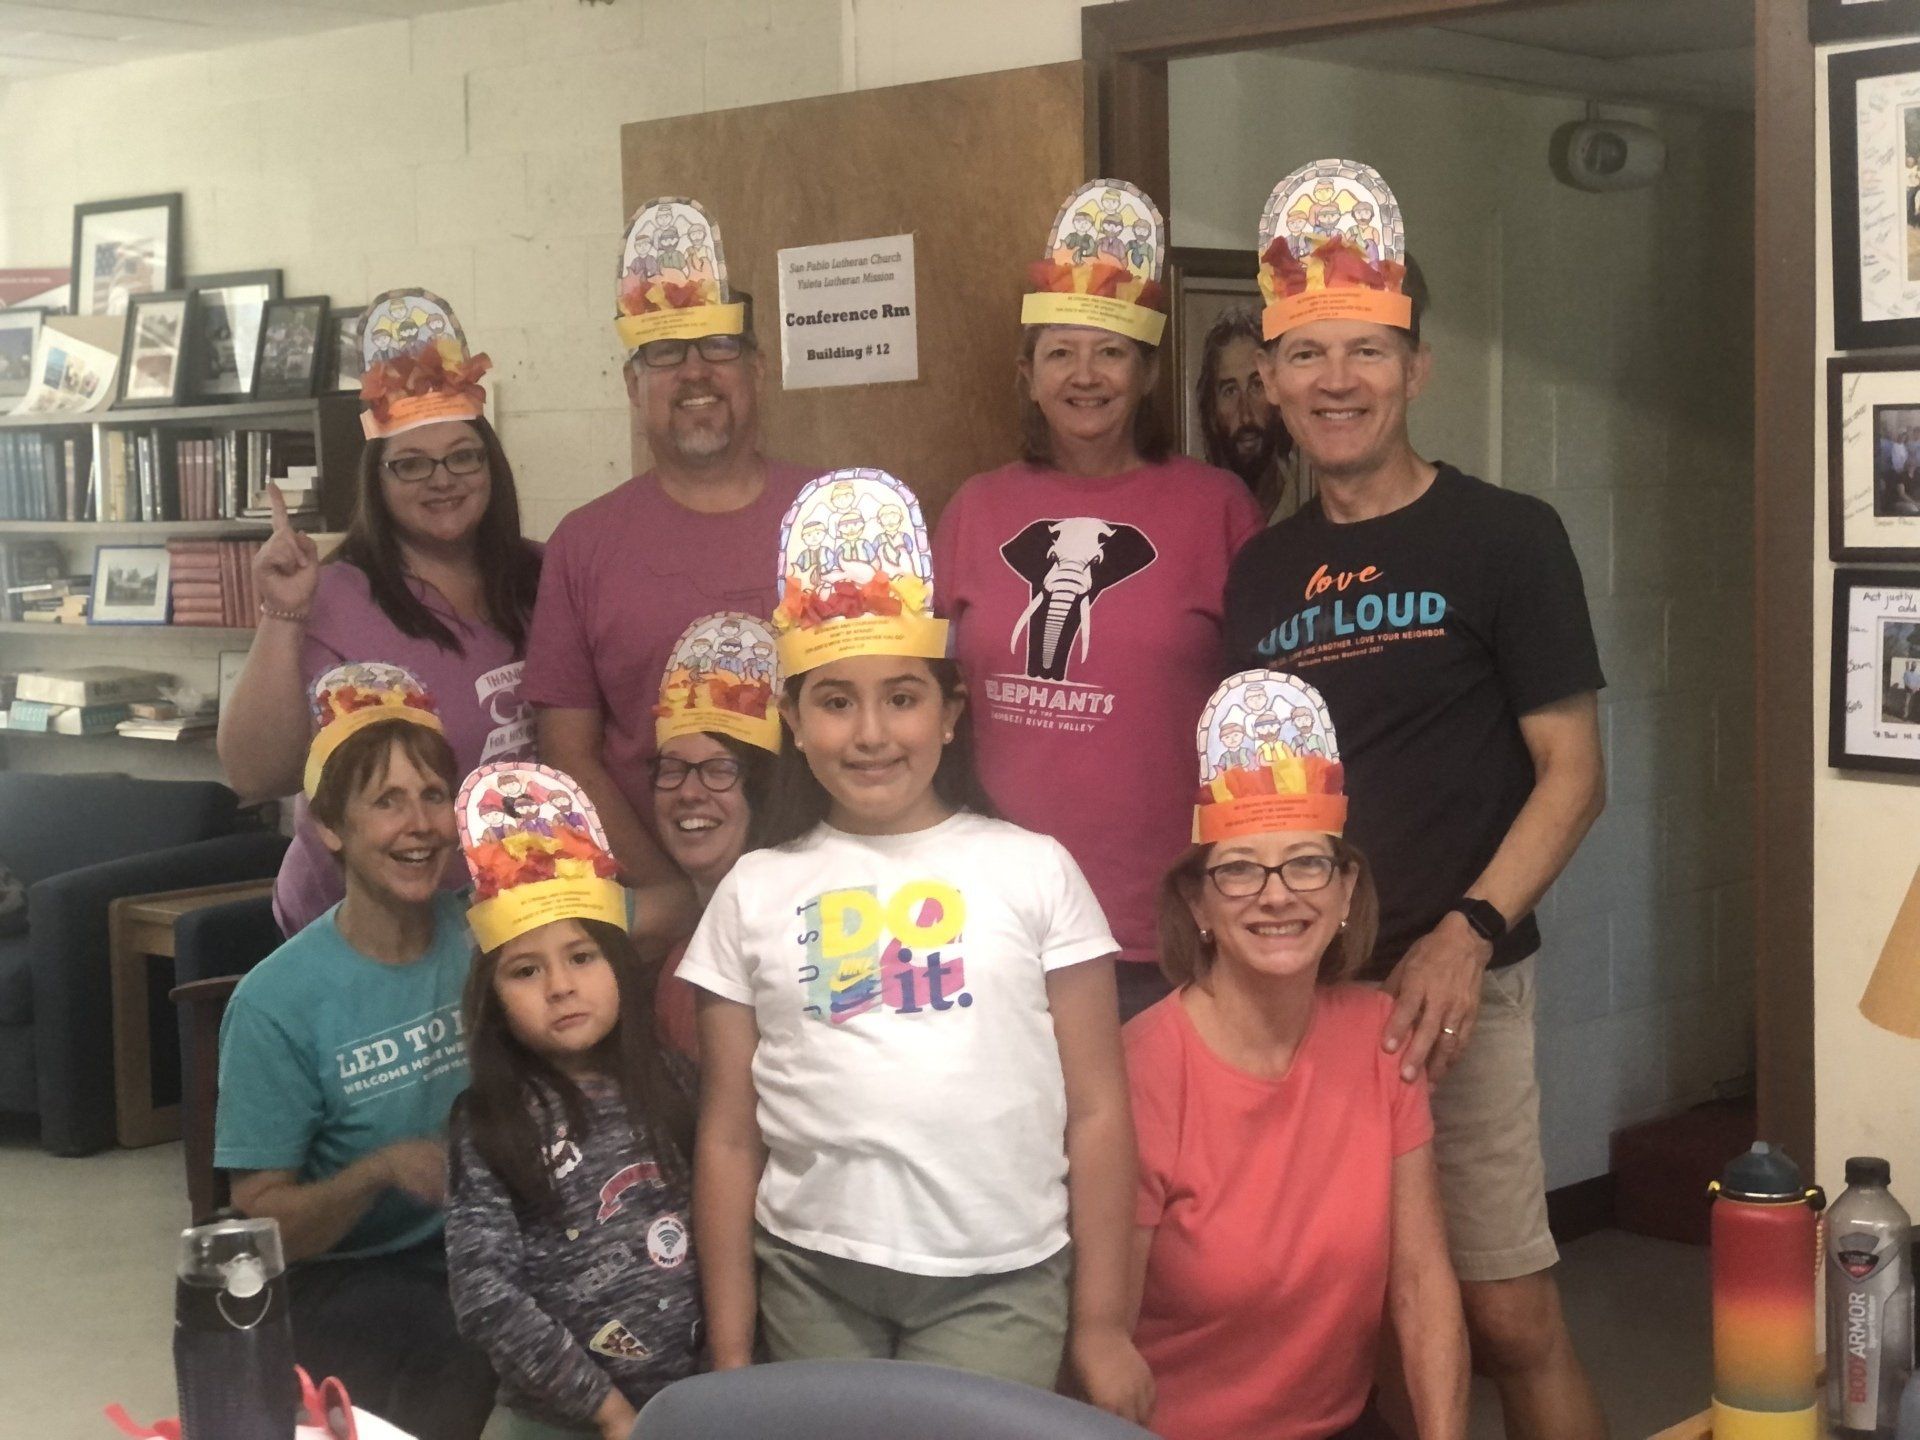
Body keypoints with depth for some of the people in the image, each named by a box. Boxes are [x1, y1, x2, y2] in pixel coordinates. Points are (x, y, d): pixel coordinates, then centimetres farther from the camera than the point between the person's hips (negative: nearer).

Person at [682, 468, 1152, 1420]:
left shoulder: (1033, 871, 1)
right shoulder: (753, 894, 6)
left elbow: (1097, 1111, 1)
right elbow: (729, 1139, 7)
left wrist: (1101, 1322, -1)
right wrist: (729, 1356, 5)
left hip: (1001, 1282, -2)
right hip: (811, 1283, 2)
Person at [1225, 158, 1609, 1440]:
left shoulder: (1505, 538, -4)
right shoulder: (1262, 570, 10)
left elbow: (1572, 772, -7)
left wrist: (1467, 936, -18)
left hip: (1450, 985, -5)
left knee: (1507, 1313, -4)